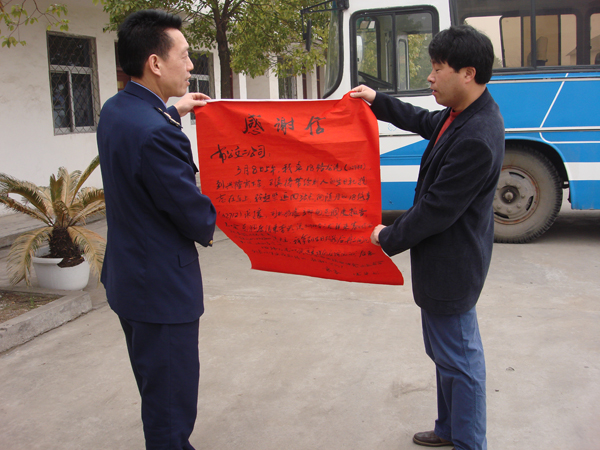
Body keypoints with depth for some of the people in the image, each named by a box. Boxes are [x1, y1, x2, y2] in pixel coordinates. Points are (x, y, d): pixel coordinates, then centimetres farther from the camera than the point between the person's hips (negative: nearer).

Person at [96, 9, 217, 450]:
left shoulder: (115, 110, 2)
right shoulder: (156, 134, -29)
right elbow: (195, 213, -19)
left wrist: (172, 111, 27)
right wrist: (207, 229, 3)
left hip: (127, 277, 10)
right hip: (162, 286, -10)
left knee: (156, 393, 26)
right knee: (172, 402, 5)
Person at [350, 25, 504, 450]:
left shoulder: (476, 140, -30)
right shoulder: (464, 114, 2)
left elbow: (436, 211, -25)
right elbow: (426, 122, 25)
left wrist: (389, 238, -11)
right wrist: (379, 102, 25)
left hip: (450, 266, -11)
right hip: (450, 257, 11)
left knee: (458, 359, 5)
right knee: (449, 351, 23)